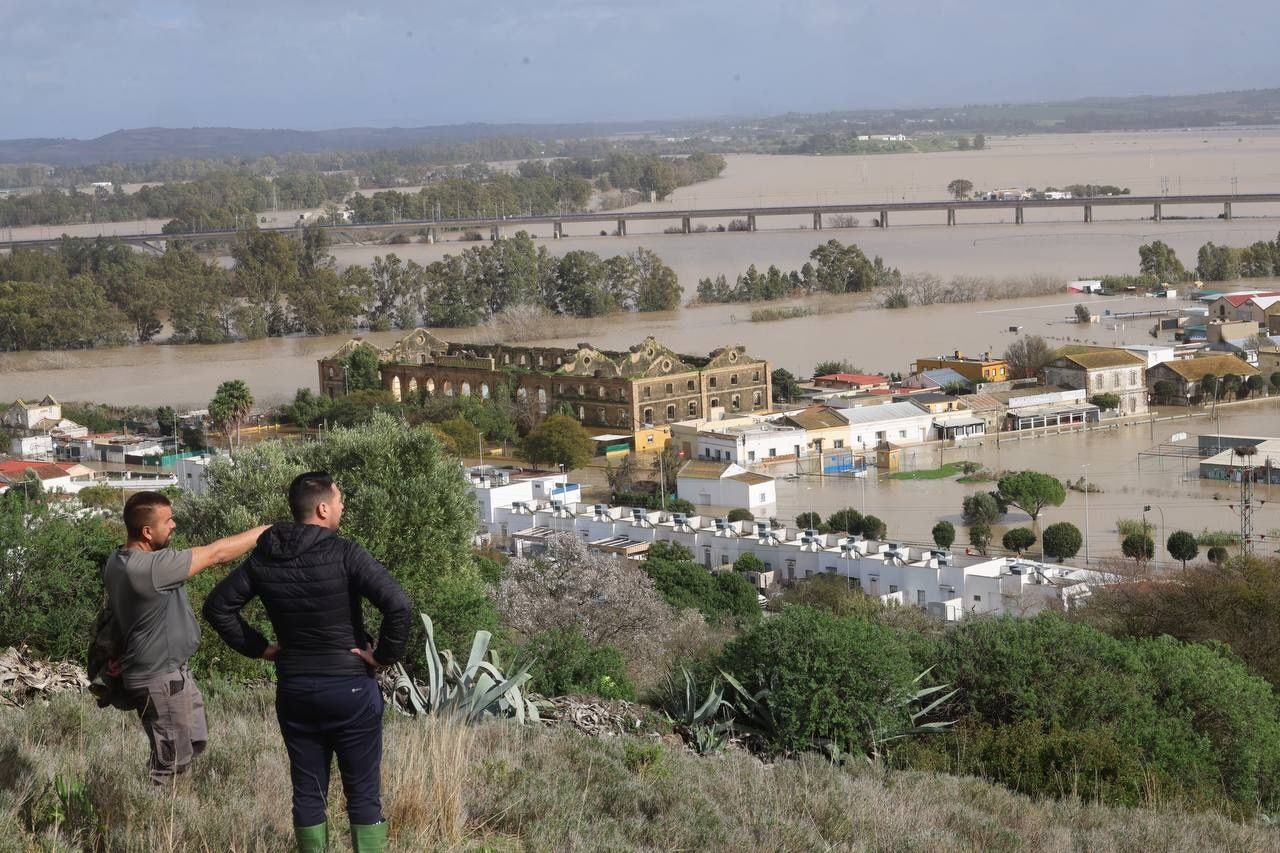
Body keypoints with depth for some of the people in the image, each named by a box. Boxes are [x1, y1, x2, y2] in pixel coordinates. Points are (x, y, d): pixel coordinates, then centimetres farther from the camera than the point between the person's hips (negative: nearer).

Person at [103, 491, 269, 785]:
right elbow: (216, 553, -23)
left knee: (195, 742, 21)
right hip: (160, 680, -10)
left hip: (173, 670, 10)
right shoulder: (151, 567, -29)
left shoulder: (118, 561, 1)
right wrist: (267, 530, -15)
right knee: (173, 762, 0)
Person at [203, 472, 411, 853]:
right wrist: (385, 656, -11)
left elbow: (217, 607, 10)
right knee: (363, 794, 3)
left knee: (308, 792, 12)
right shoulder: (344, 554, -15)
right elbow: (398, 605, -25)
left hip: (294, 690, 5)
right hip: (350, 688, -5)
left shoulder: (263, 559, 2)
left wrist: (259, 647, 11)